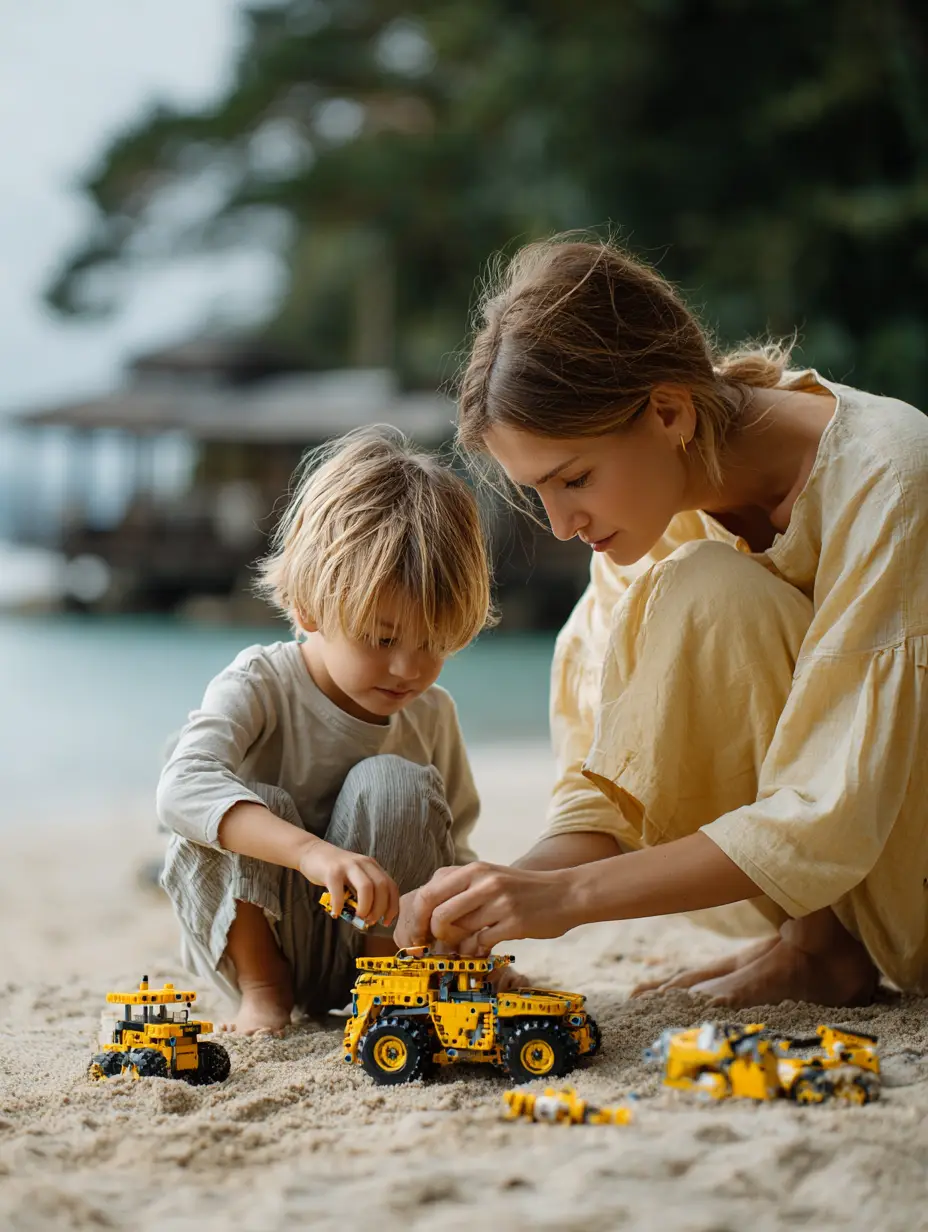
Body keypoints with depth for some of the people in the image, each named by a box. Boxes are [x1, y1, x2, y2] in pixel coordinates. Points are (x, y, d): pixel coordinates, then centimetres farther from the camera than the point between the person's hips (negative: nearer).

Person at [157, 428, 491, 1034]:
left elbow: (451, 850, 11)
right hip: (252, 932, -2)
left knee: (392, 783, -22)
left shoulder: (433, 714, -2)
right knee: (250, 801, -30)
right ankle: (263, 988, -12)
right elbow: (182, 787, -39)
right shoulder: (259, 685, -18)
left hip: (367, 938, 3)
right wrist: (311, 850, -54)